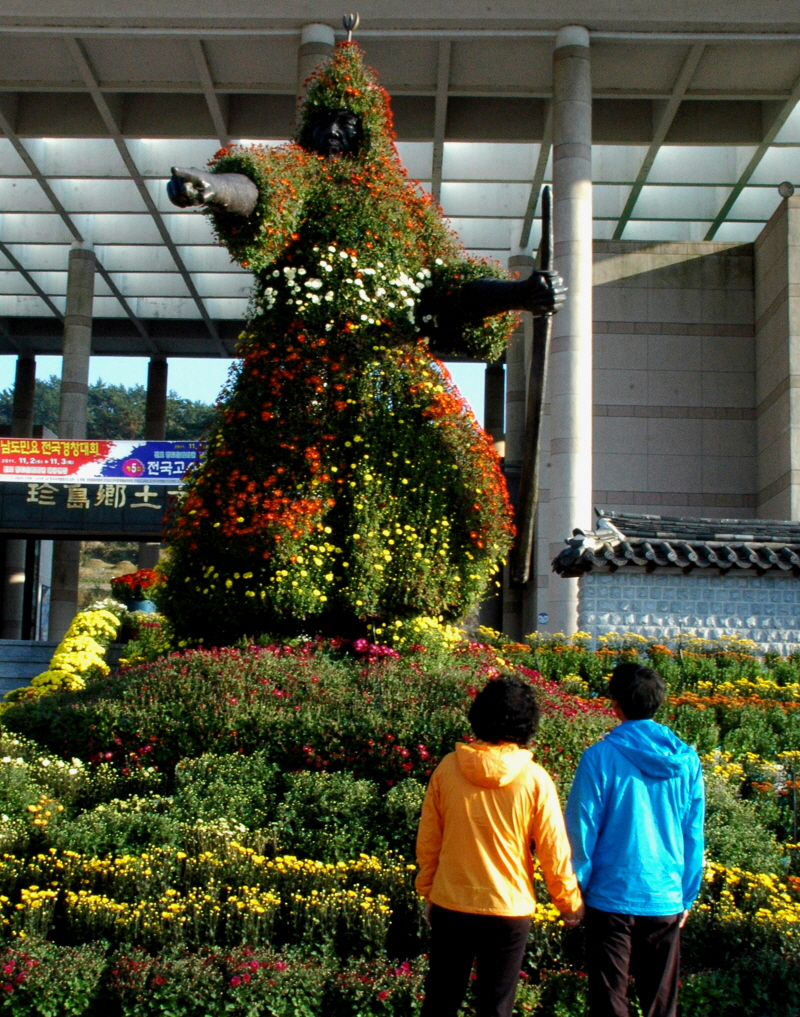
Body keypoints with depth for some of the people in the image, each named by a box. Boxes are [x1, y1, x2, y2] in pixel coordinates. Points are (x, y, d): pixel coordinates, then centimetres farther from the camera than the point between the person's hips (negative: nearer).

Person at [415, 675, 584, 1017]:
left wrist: (428, 891, 15)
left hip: (450, 906, 2)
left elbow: (427, 842, 1)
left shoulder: (448, 768, -7)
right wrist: (569, 902, 9)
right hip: (508, 910, -2)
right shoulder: (534, 780, -12)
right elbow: (554, 851, -7)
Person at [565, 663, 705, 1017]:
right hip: (667, 900, 3)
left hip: (612, 898, -3)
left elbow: (582, 831, -9)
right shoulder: (686, 760, -1)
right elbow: (693, 837, 5)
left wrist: (576, 890, 3)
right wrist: (687, 895, 15)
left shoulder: (600, 757, -12)